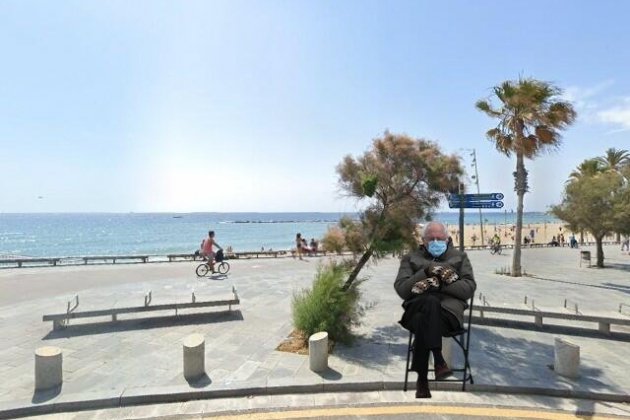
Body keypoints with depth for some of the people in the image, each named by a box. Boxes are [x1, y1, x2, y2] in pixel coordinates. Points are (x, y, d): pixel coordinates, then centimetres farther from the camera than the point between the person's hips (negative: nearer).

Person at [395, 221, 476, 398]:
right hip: (418, 307, 1)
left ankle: (422, 379, -29)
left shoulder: (459, 256, 22)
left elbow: (469, 287, 6)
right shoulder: (411, 258, 20)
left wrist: (440, 284, -8)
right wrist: (425, 272, -8)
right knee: (431, 302, -36)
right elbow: (401, 288, 5)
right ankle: (438, 360, -34)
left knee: (423, 322, -35)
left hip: (449, 309, 0)